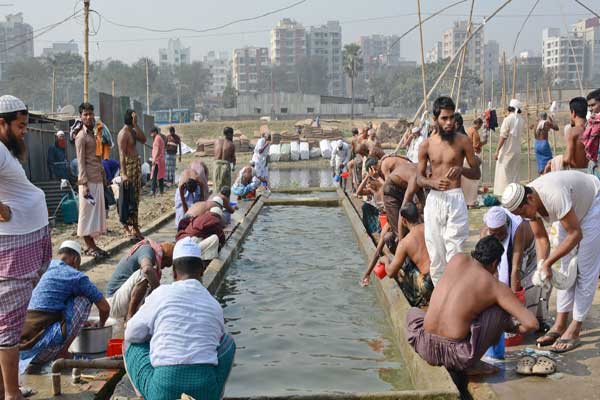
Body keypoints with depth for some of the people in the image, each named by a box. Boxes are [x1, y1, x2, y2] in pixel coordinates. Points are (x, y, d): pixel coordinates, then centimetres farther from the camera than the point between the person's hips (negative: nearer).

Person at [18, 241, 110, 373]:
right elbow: (104, 307, 5)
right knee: (83, 299, 6)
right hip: (42, 344, -7)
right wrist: (100, 326, 28)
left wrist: (82, 321, 44)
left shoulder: (46, 270, 19)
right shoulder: (76, 276, -1)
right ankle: (62, 353, 7)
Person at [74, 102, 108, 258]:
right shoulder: (81, 136, -7)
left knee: (97, 211, 10)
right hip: (89, 181, -8)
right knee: (88, 212, -3)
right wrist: (84, 183, -18)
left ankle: (92, 245, 16)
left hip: (98, 179, 8)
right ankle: (89, 247, 1)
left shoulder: (92, 134, 17)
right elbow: (80, 162, -13)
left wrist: (103, 176, 16)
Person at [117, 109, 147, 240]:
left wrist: (136, 125, -3)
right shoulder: (123, 133, -14)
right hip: (129, 167, -9)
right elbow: (122, 154, -19)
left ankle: (135, 227, 19)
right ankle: (126, 226, 0)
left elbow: (143, 140, 1)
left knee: (135, 199, 12)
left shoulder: (132, 131, 14)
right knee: (128, 199, -5)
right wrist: (123, 174, -26)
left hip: (136, 166, 9)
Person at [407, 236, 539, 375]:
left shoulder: (458, 259, 10)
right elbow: (532, 323, -2)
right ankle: (472, 364, 13)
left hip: (426, 349, 4)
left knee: (413, 311, 38)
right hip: (458, 356, -4)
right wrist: (514, 329, 22)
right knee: (501, 308, 12)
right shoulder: (497, 287, 1)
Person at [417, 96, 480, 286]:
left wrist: (461, 169, -17)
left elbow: (477, 173, 4)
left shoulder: (463, 141, 0)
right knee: (435, 253, 6)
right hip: (434, 200, 2)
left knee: (454, 252, -8)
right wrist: (432, 182, -13)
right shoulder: (426, 145, 5)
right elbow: (419, 178, 9)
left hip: (455, 199, -2)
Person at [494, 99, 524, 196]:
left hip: (507, 151, -6)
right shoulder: (521, 121, 4)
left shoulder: (508, 119, -13)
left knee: (504, 173, -3)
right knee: (515, 173, 12)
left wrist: (497, 150, -13)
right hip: (517, 150, 6)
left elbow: (503, 137, -16)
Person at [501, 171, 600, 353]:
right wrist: (542, 265, -24)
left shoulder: (554, 196, -40)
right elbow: (541, 238, -8)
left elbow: (575, 234, -33)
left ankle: (574, 331, -5)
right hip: (574, 209, 8)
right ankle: (560, 325, 11)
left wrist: (547, 263, -30)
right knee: (566, 266, 6)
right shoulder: (527, 203, -16)